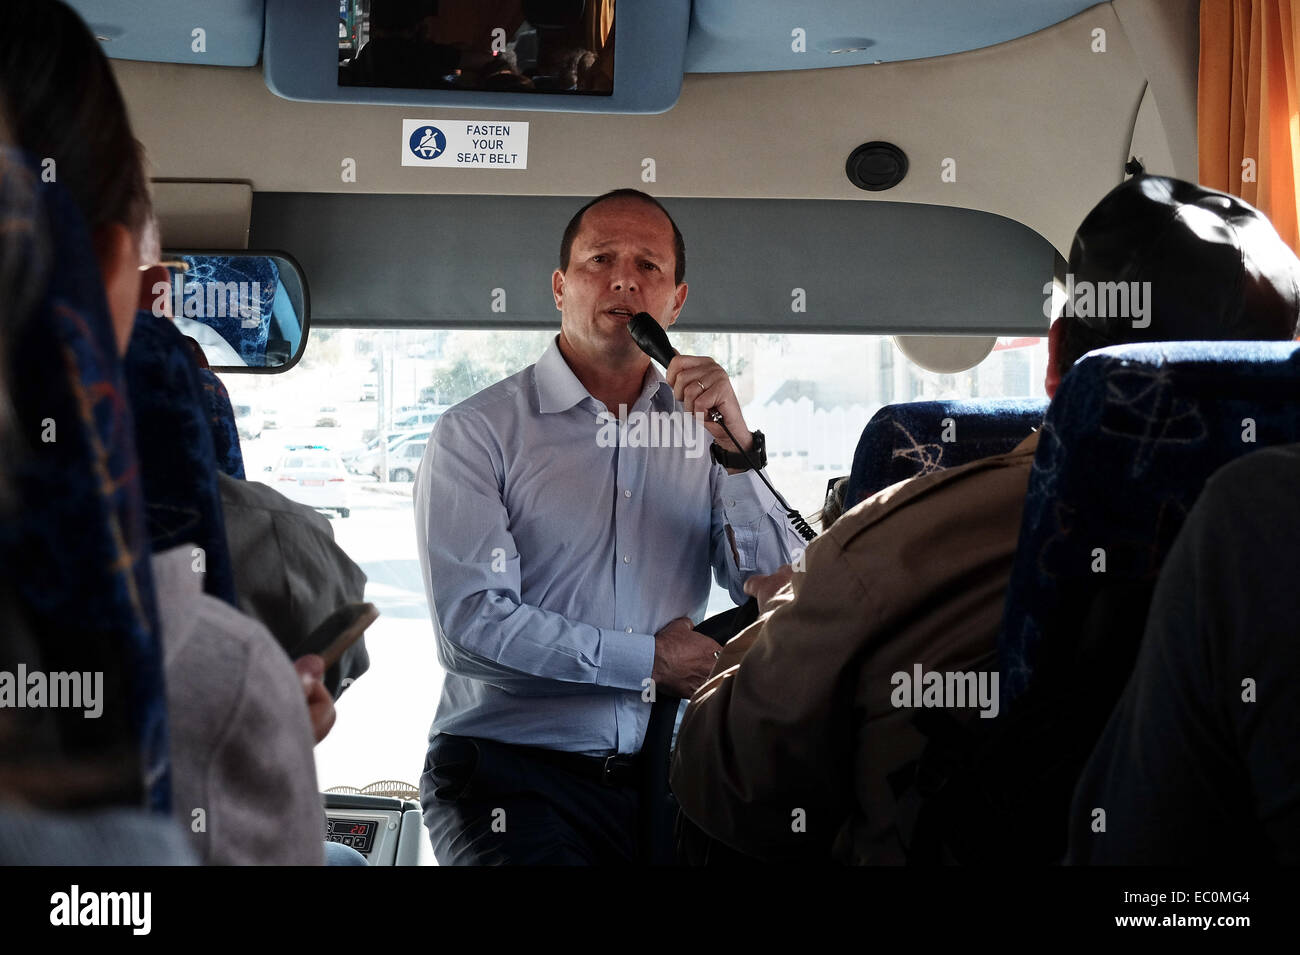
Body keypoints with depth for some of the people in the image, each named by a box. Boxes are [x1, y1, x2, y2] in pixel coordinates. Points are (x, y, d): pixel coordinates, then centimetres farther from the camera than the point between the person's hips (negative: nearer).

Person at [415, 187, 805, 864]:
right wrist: (651, 661, -8)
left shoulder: (701, 428, 12)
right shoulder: (476, 432, 0)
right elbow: (471, 620, -11)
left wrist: (737, 448, -8)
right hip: (511, 773, -4)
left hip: (659, 775, 4)